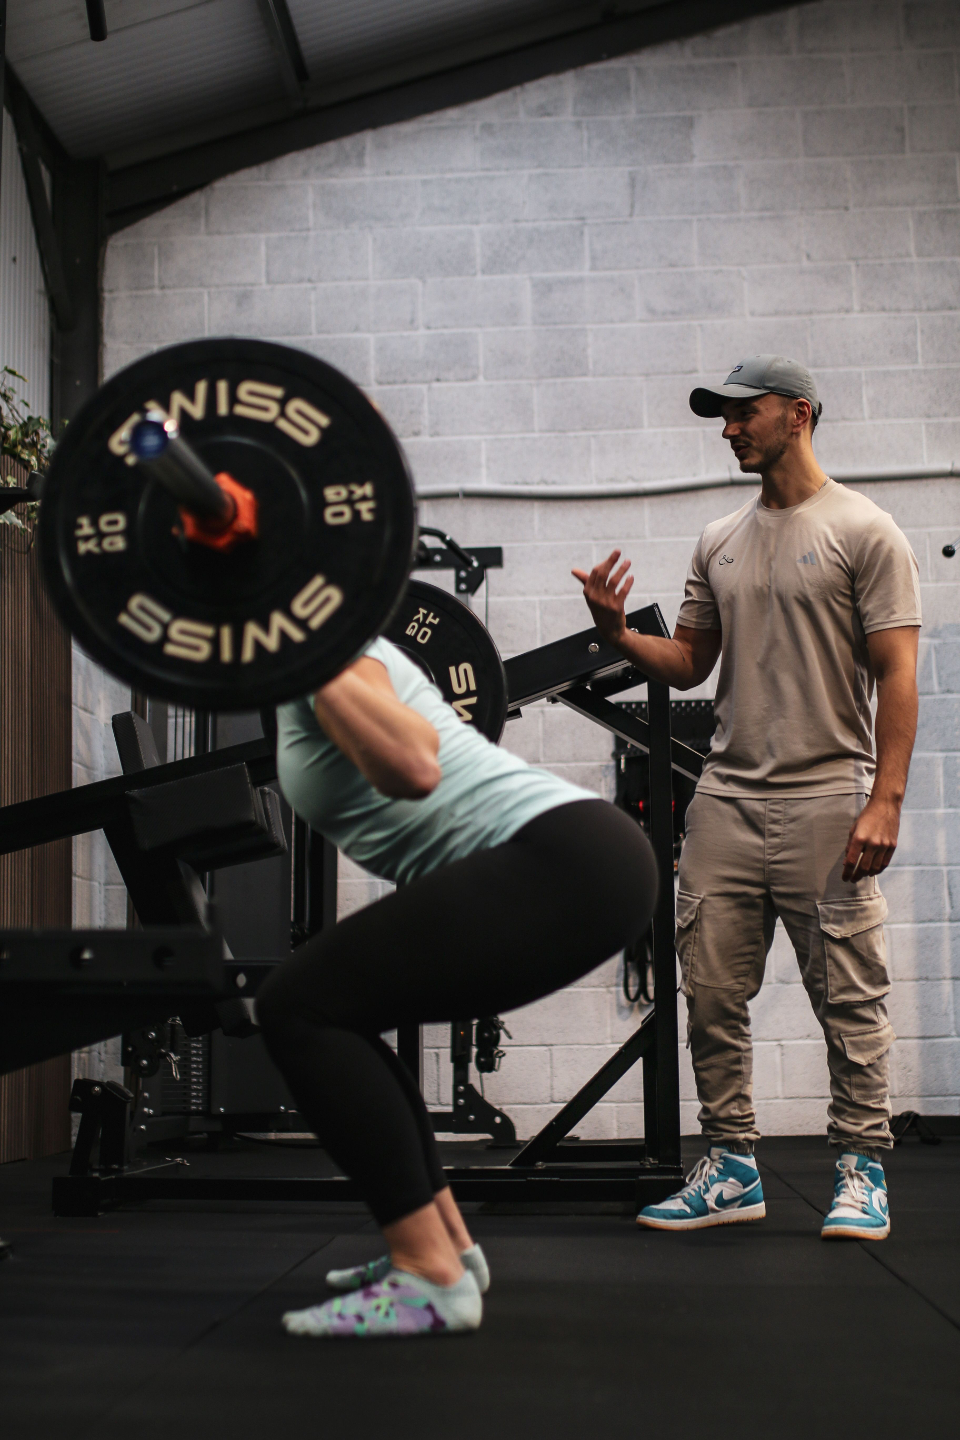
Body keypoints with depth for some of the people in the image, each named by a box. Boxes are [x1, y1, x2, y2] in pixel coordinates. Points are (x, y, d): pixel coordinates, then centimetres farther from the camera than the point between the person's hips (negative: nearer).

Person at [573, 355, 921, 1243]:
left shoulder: (862, 530, -2)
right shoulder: (719, 544, 16)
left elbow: (896, 674, -7)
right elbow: (689, 663, 19)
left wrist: (886, 799, -16)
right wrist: (618, 634, -1)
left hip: (825, 797, -5)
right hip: (727, 800, 6)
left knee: (848, 995, 1)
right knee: (711, 990, 4)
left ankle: (861, 1174, 12)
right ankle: (733, 1170, 15)